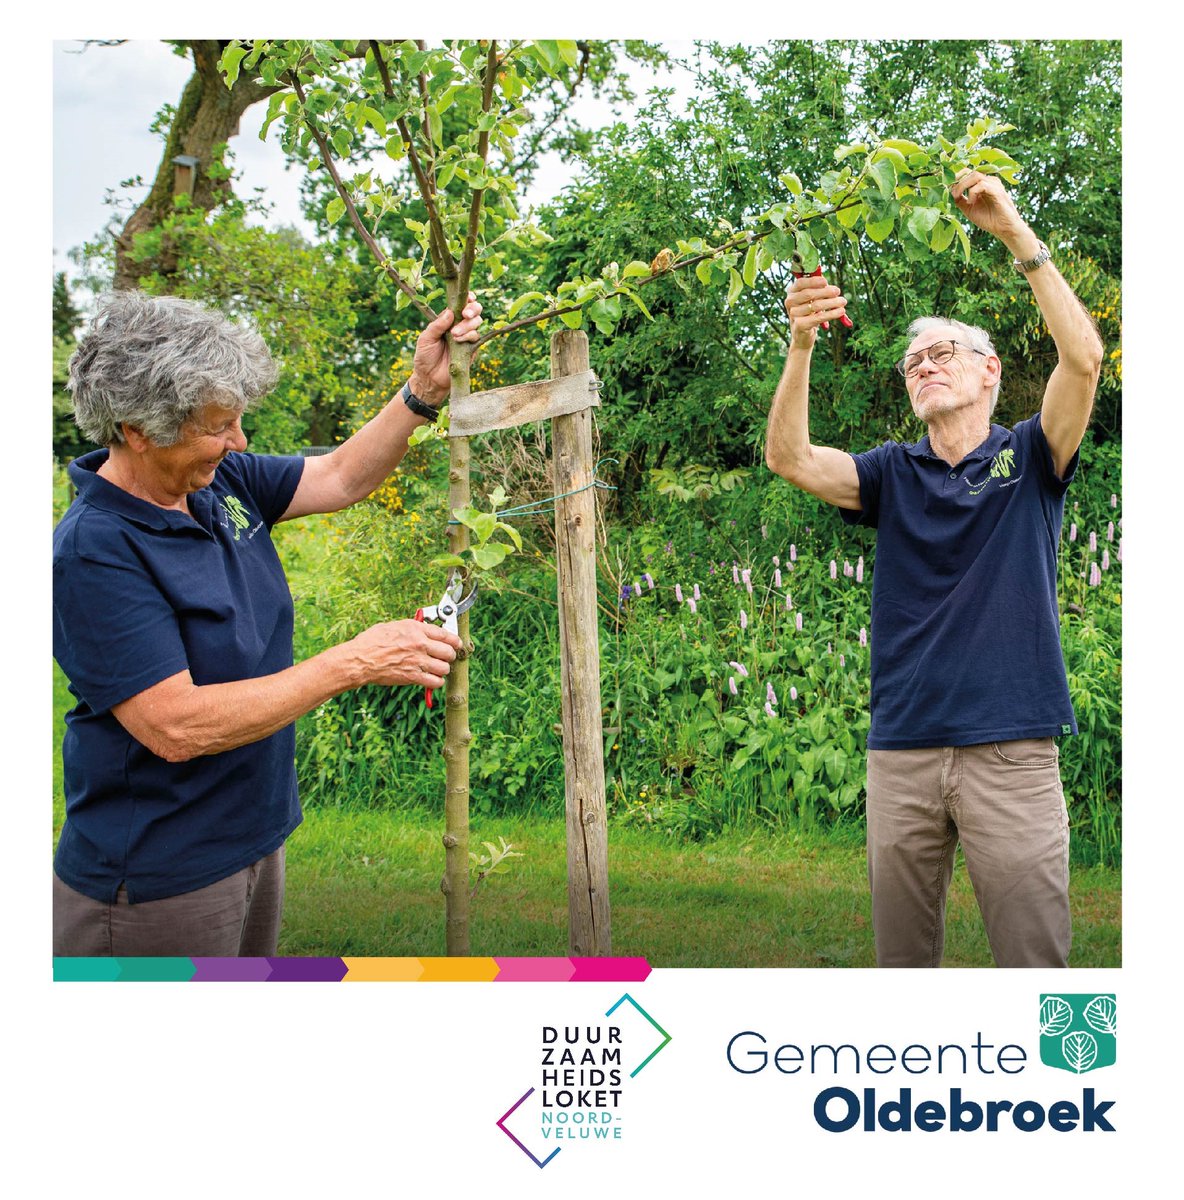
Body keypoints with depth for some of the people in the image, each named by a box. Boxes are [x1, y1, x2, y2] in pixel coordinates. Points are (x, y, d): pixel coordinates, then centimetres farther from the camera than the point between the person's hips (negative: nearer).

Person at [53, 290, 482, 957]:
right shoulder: (92, 552, -26)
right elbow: (176, 727, -31)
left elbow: (341, 478, 12)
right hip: (158, 880, -8)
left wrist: (425, 391, -3)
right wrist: (354, 664, -29)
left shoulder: (220, 481, -1)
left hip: (255, 839, 8)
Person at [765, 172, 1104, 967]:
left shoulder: (1029, 459, 6)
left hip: (1011, 750, -2)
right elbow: (790, 458, -5)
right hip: (901, 750, 3)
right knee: (901, 959, 9)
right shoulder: (893, 473, 11)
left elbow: (1084, 357, -12)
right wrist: (801, 346, -20)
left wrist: (1015, 232, -13)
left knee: (1033, 956, 0)